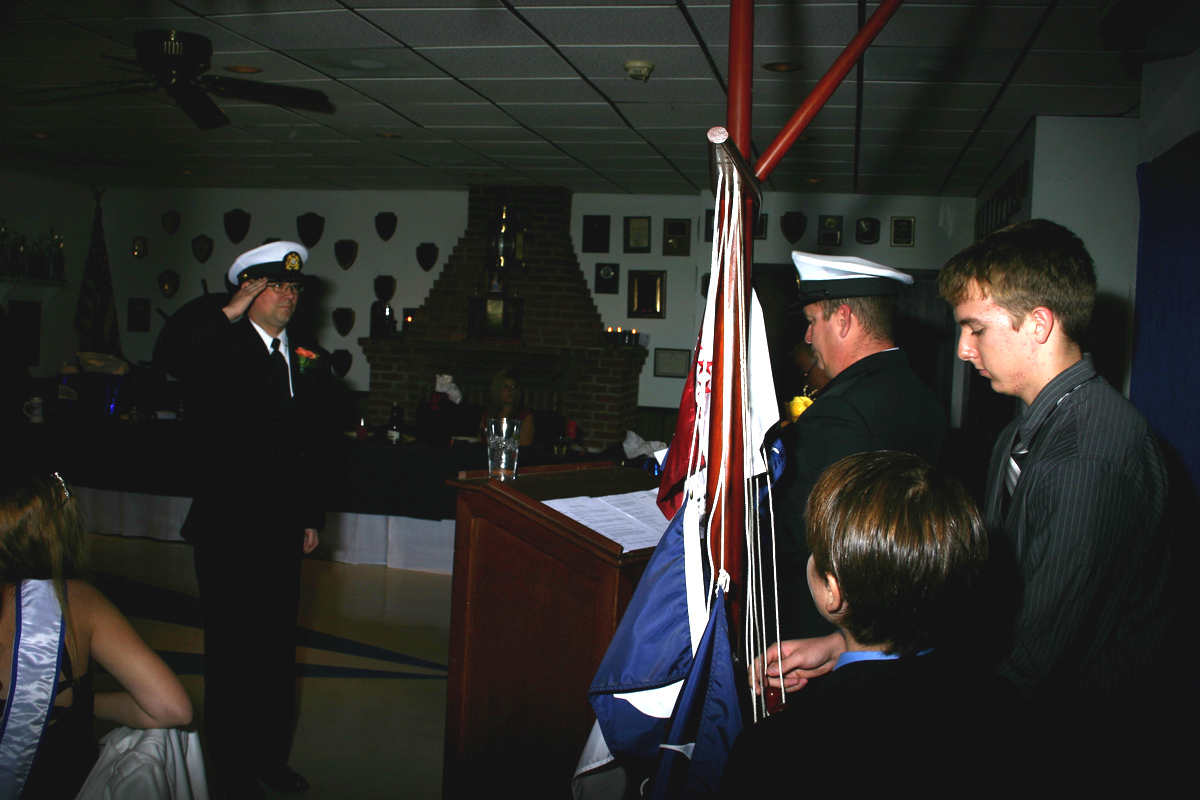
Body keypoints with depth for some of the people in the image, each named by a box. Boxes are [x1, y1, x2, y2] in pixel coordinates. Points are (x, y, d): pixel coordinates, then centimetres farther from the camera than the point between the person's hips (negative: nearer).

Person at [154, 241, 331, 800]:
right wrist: (231, 309, -23)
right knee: (231, 650, 6)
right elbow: (168, 354, -31)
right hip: (227, 532, -5)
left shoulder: (309, 364, 9)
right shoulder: (218, 350, -6)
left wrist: (312, 516, 13)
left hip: (282, 531, 5)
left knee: (277, 647, 15)